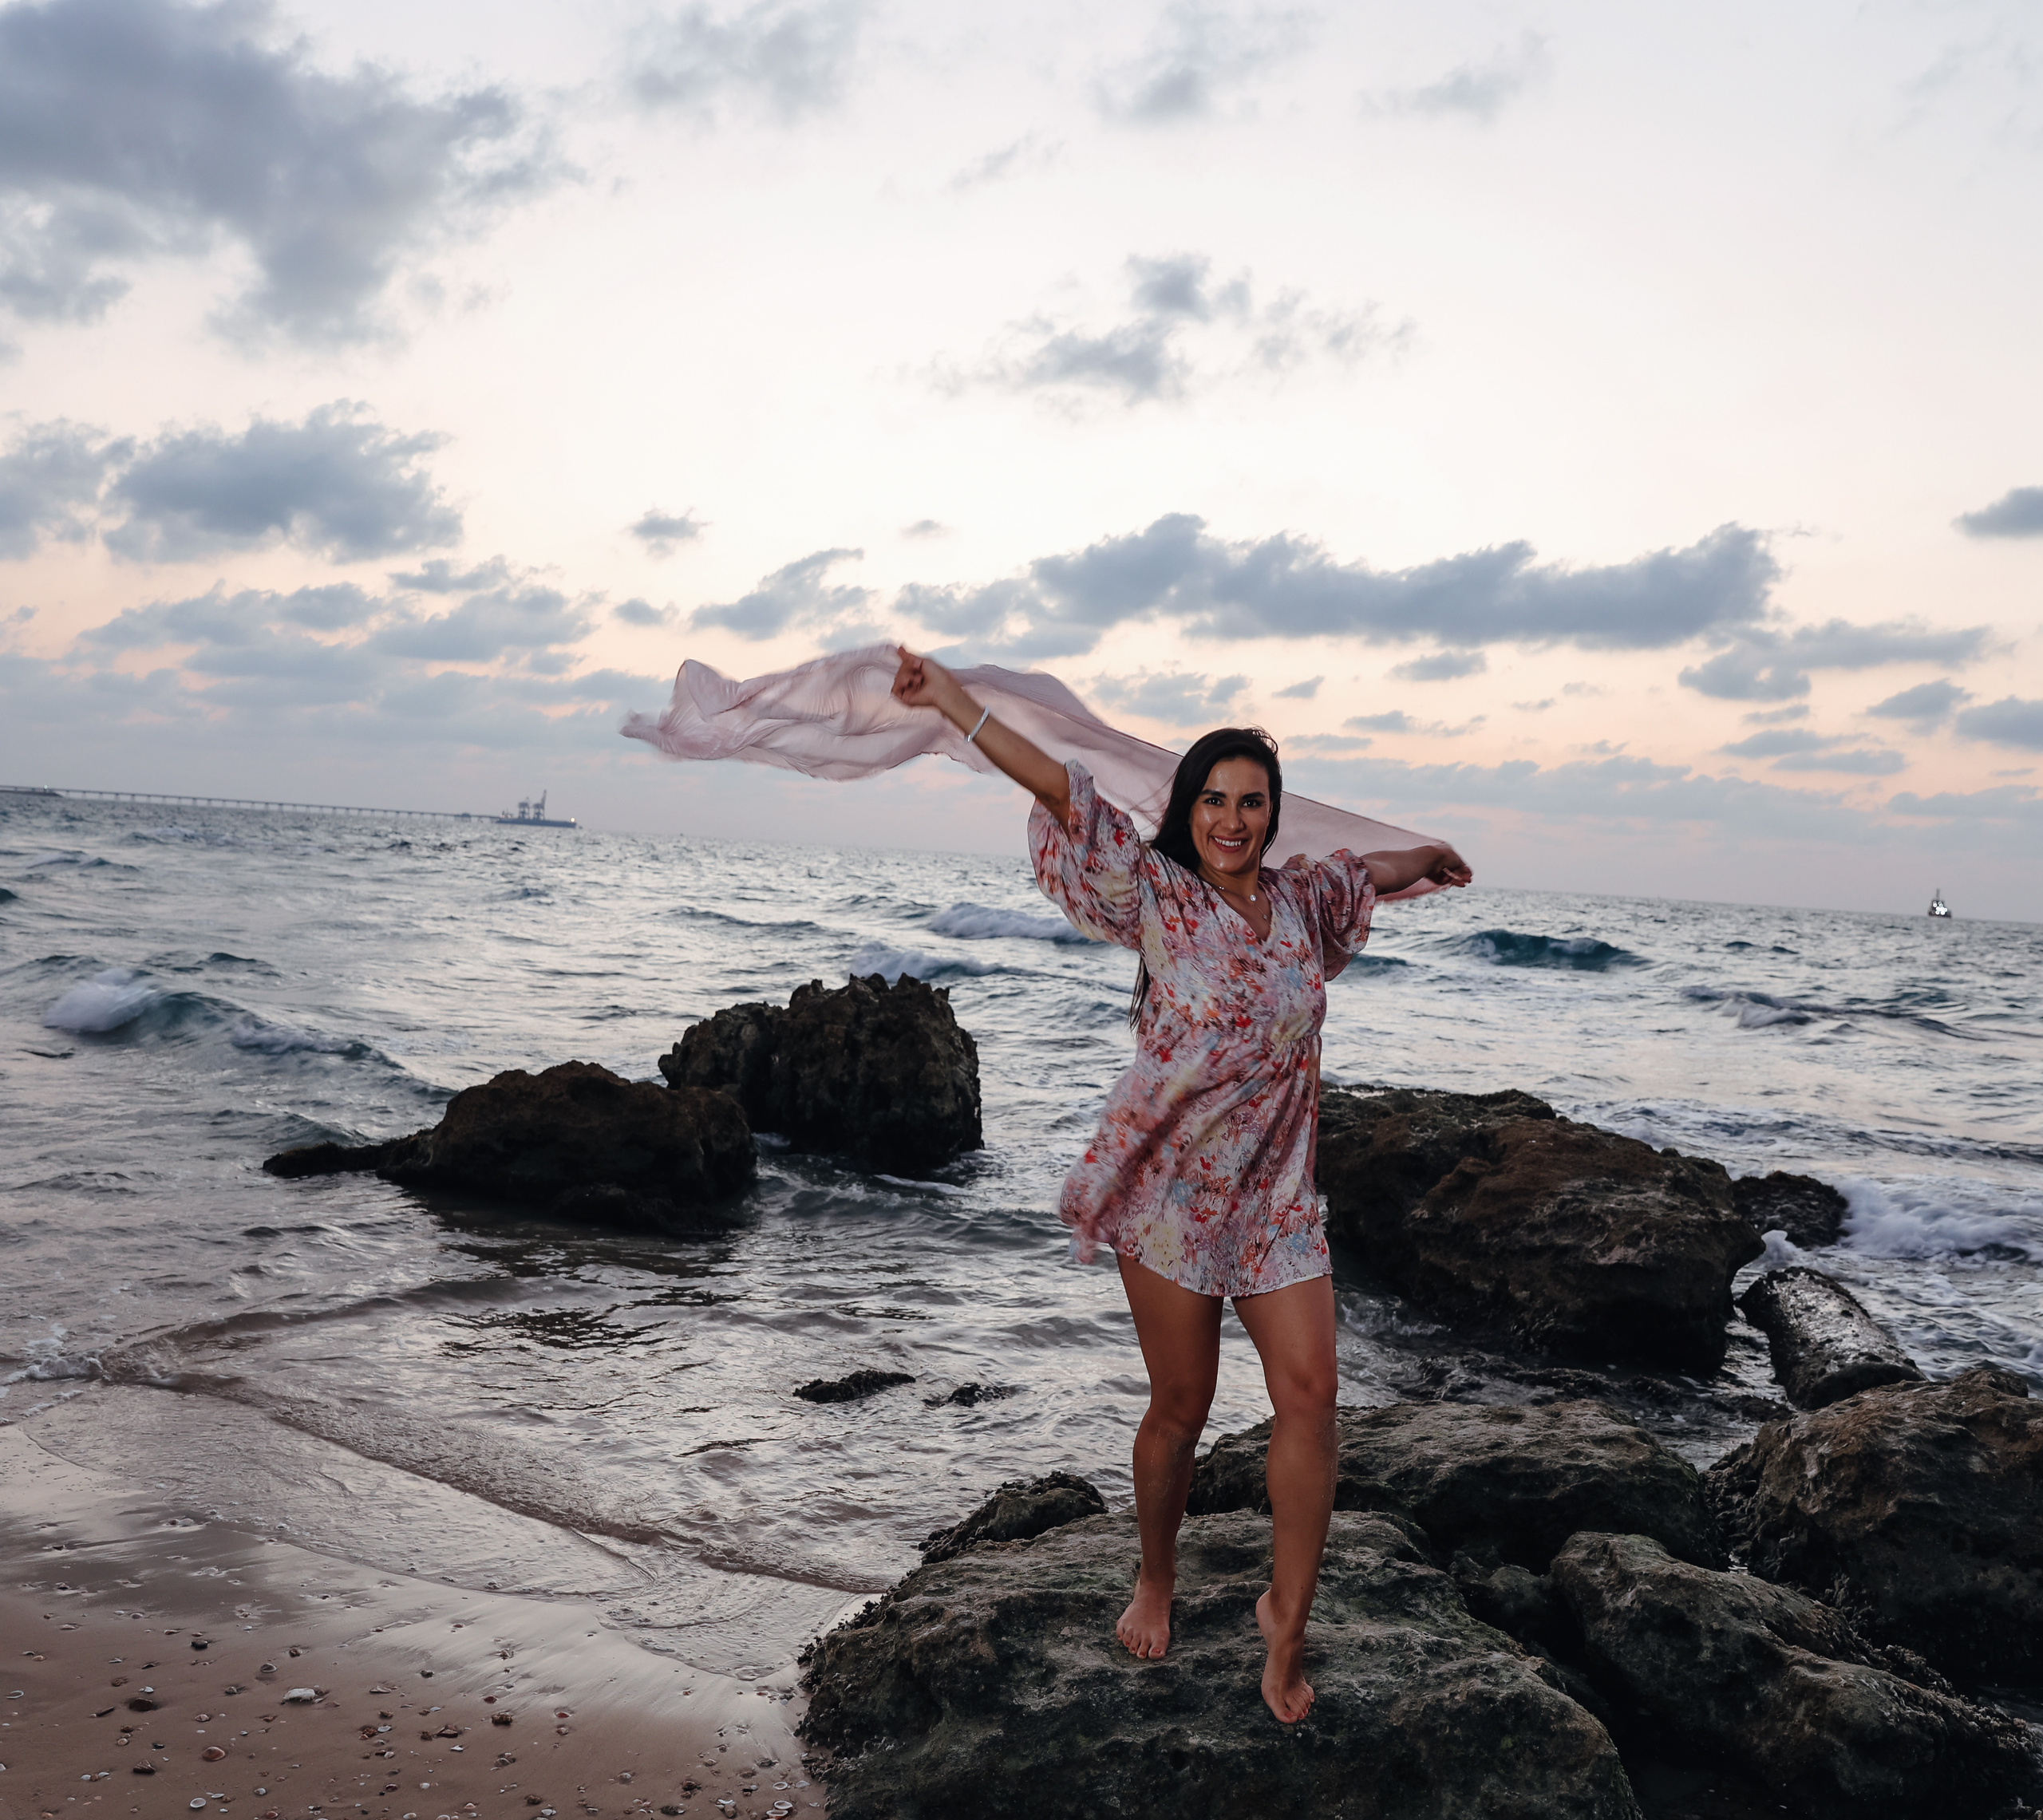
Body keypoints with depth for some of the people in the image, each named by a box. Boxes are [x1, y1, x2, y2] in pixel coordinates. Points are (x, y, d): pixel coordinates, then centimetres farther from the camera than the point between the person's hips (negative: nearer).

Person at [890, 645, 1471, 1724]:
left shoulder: (1298, 901, 7)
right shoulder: (1158, 898, -7)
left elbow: (1367, 875, 29)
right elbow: (1065, 795, -15)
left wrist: (1426, 860, 47)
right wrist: (954, 706, -23)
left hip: (1276, 1193, 4)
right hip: (1170, 1190, -4)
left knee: (1308, 1395, -4)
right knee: (1181, 1405, 6)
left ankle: (1286, 1621, 10)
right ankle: (1155, 1579, 32)